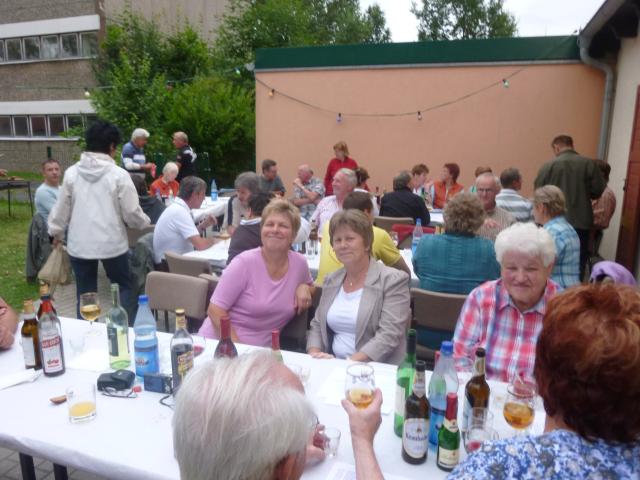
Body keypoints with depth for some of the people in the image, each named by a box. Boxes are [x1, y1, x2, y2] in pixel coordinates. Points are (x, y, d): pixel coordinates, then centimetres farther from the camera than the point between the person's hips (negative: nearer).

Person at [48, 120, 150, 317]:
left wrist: (56, 232, 23)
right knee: (123, 287, 15)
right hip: (112, 243, -3)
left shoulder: (72, 172, -2)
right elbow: (132, 213, -9)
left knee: (85, 293, 15)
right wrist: (145, 223, 12)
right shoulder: (119, 174, -12)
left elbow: (61, 208, 6)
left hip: (80, 244, 3)